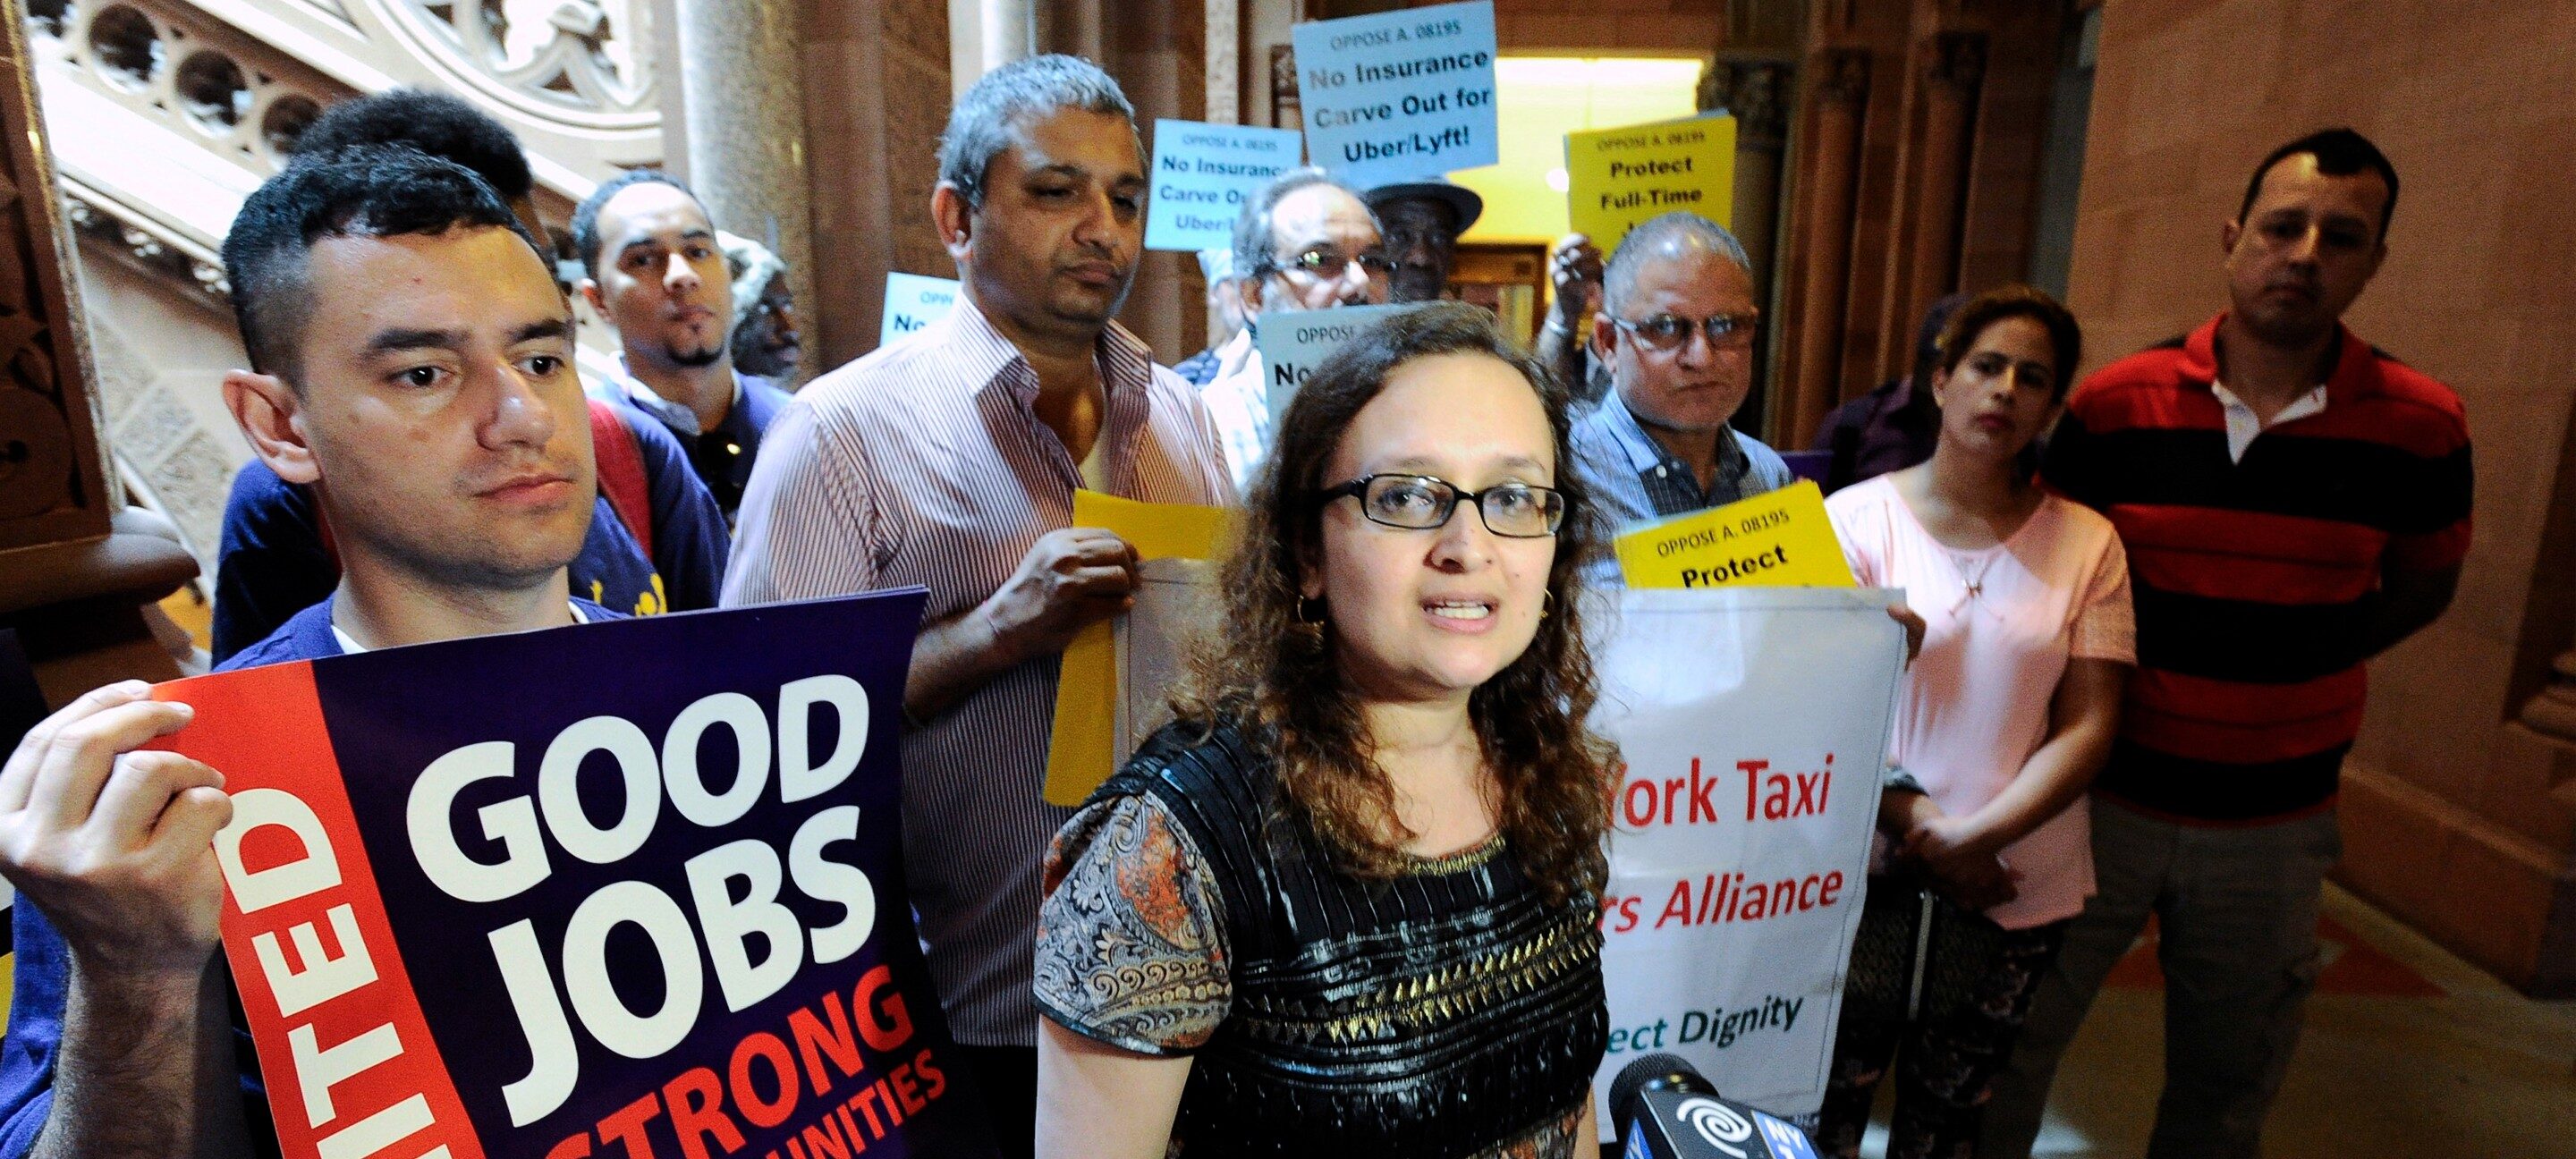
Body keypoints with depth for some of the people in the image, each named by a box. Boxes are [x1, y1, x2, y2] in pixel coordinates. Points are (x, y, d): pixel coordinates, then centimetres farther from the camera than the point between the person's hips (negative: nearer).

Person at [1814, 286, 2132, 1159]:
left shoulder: (2087, 543, 2)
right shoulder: (1859, 516, -3)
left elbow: (2088, 727, -2)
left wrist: (1975, 836, -14)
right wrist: (1915, 822, -15)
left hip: (2016, 886, 2)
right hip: (1867, 869, -2)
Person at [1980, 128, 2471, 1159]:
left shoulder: (2419, 427, -5)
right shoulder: (2115, 404, -8)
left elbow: (2422, 585, 11)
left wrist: (2296, 662, -1)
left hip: (2273, 828, 2)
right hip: (2099, 794, -1)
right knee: (2007, 1048, 10)